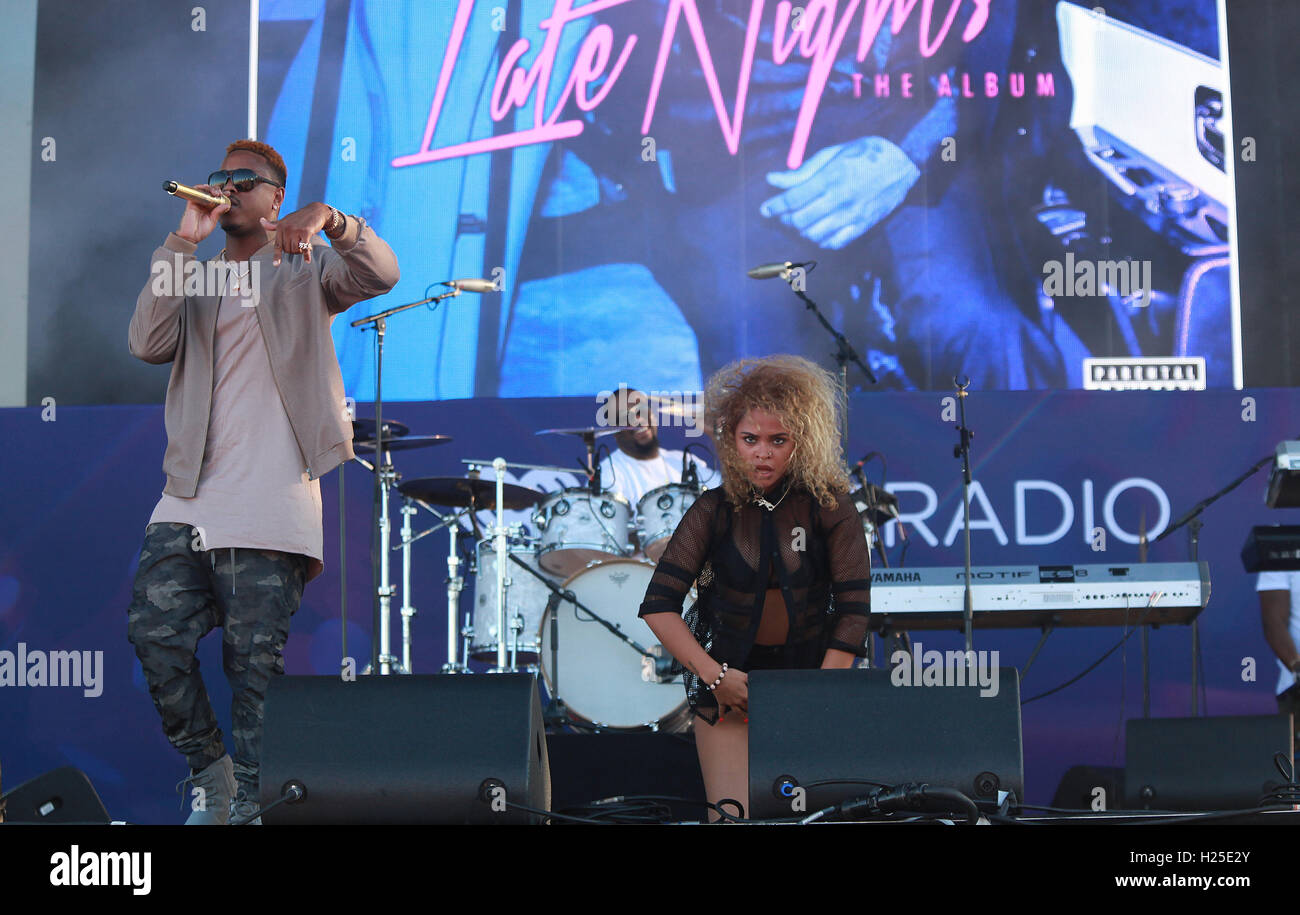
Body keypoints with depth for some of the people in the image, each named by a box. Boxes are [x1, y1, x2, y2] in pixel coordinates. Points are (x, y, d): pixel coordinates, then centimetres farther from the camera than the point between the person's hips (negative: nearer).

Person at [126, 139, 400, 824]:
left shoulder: (305, 269, 12)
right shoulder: (195, 278, 21)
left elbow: (381, 274, -8)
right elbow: (149, 344, 2)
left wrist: (331, 221, -26)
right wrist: (182, 244, -3)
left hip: (271, 503, -4)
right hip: (188, 496, 4)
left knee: (255, 659, -4)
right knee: (154, 631, -4)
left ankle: (248, 798, 6)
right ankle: (207, 766, 15)